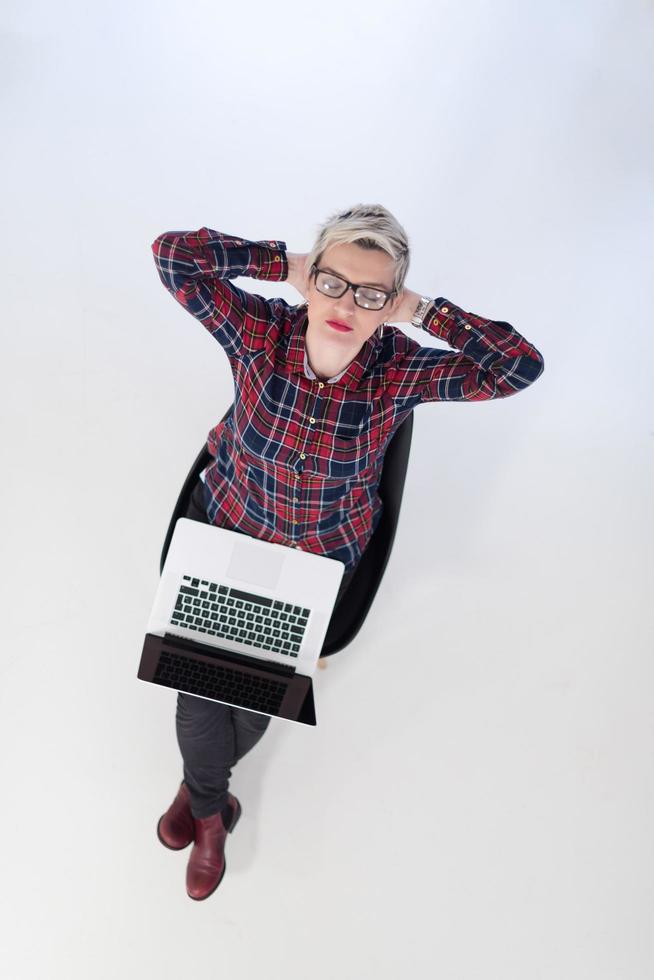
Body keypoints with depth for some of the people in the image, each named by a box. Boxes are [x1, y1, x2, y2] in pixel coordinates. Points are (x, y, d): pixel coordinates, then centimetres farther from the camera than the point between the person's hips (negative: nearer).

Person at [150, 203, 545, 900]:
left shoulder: (399, 371, -20)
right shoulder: (261, 331, -20)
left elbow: (522, 364, -26)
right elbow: (173, 254, -25)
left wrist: (421, 310, -25)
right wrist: (285, 262, -23)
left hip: (320, 555, 0)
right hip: (226, 528, 1)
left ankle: (200, 785, 40)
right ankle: (210, 811, 32)